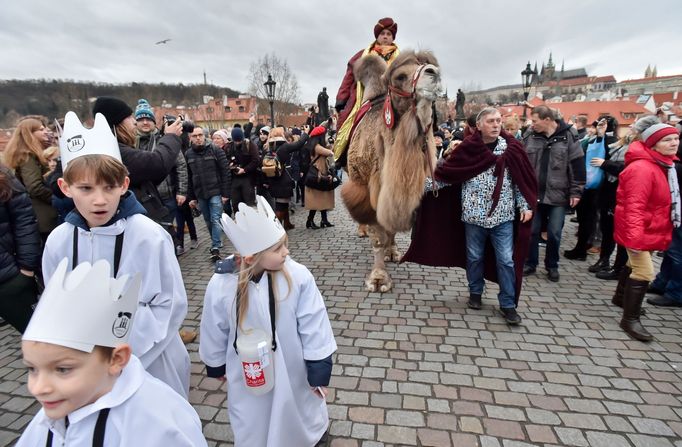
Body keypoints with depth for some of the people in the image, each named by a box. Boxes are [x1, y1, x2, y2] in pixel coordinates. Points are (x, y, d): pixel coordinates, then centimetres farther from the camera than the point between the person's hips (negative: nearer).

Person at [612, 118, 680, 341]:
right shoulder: (642, 169, -24)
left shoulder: (664, 164, 9)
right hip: (641, 229, -10)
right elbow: (634, 205, -30)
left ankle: (621, 296, 44)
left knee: (636, 265, 24)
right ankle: (630, 319, -2)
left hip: (650, 228, 10)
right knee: (644, 273, -11)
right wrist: (634, 237, -34)